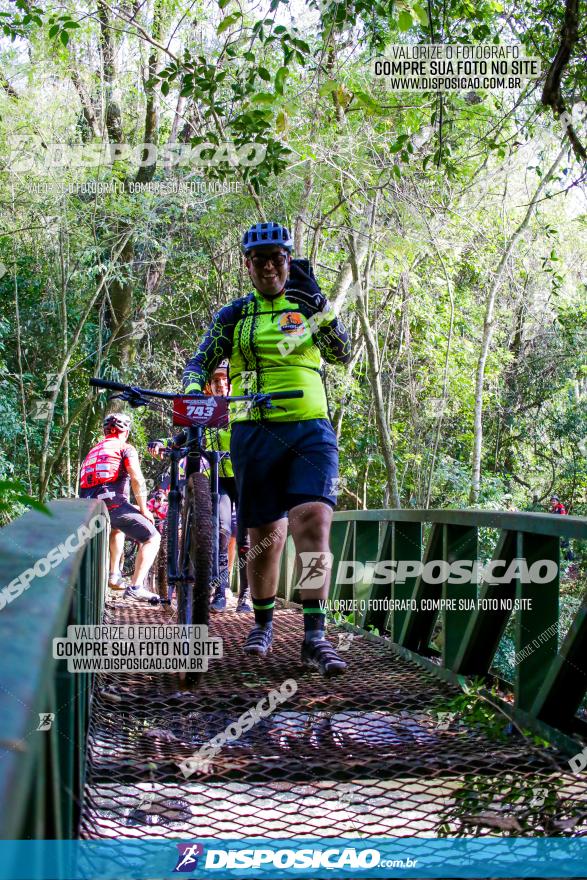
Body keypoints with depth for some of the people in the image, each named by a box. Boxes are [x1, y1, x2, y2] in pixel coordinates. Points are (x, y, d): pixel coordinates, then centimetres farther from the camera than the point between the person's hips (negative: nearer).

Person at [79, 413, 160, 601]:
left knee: (117, 527, 39)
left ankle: (114, 575, 31)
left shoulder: (93, 450, 29)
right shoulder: (125, 447, 10)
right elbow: (137, 479, -6)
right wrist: (144, 509, 3)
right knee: (152, 538, 1)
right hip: (114, 503, -7)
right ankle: (135, 587, -14)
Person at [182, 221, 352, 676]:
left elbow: (343, 353, 3)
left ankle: (315, 637, -16)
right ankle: (263, 624, 26)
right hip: (255, 433, 1)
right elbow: (200, 362, 10)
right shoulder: (234, 316, 11)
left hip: (311, 431, -1)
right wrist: (192, 392, -12)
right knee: (265, 536, 6)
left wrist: (318, 303, -10)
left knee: (313, 523, -17)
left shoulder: (307, 306, 11)